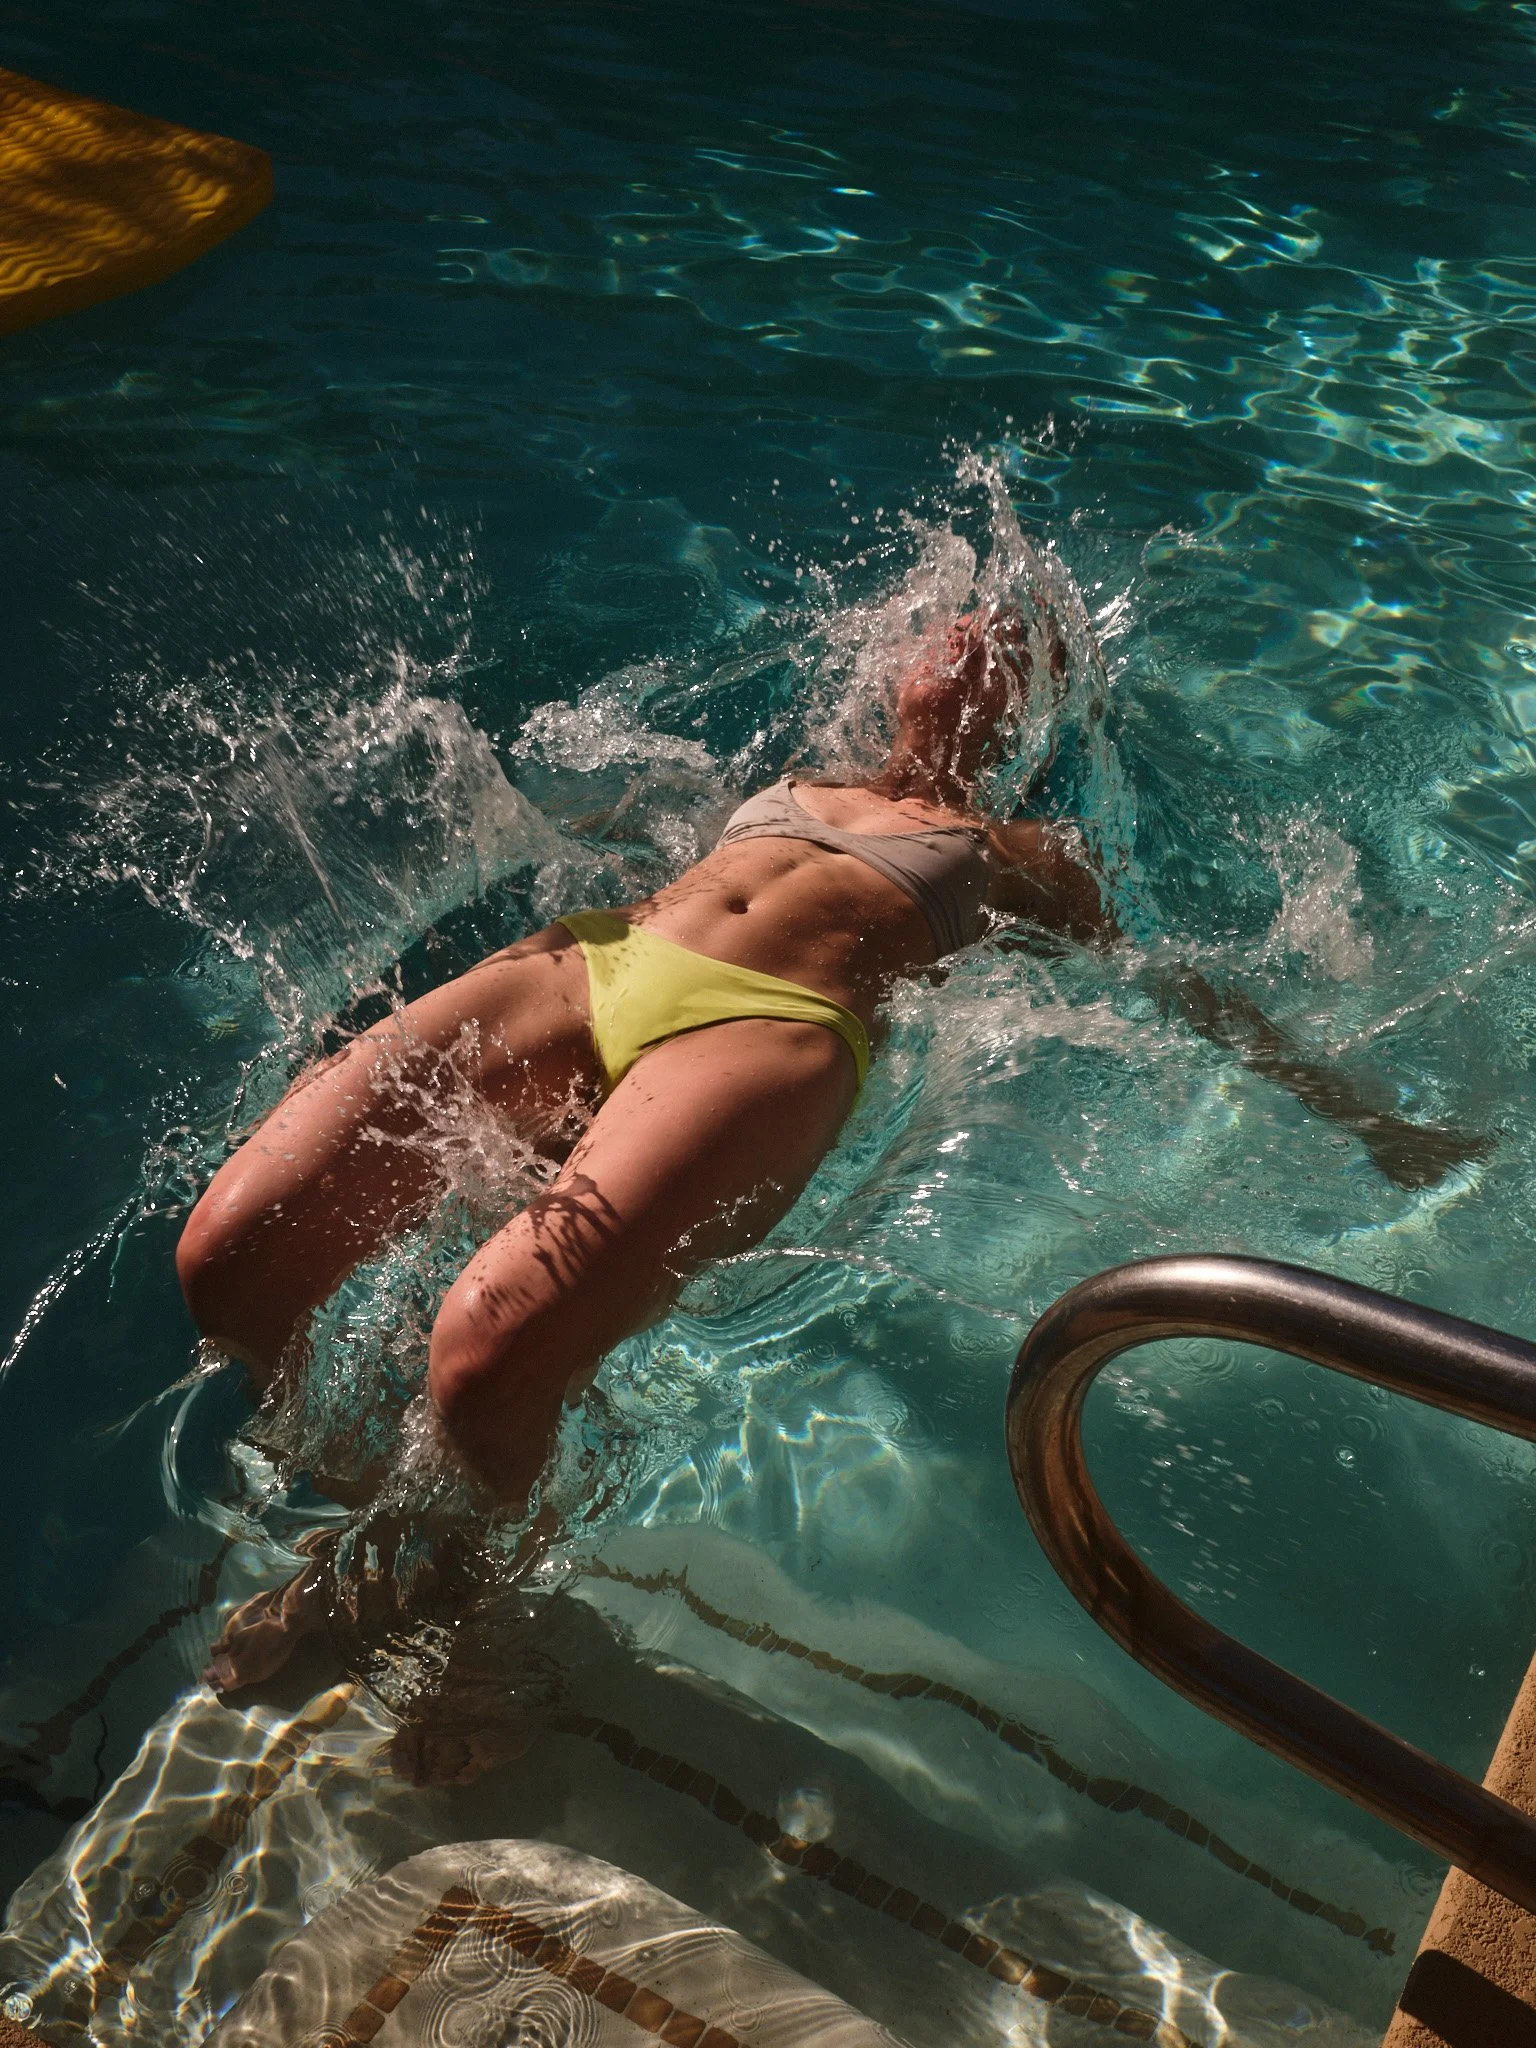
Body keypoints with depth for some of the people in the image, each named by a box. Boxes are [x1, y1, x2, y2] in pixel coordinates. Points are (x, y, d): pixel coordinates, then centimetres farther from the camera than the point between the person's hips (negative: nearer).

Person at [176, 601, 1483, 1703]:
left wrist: (1361, 1117, 28)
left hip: (765, 1034, -4)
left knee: (488, 1351, -31)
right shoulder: (792, 779, 34)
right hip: (580, 971, 5)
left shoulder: (1024, 855, 25)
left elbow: (1184, 992, 28)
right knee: (229, 1259, -13)